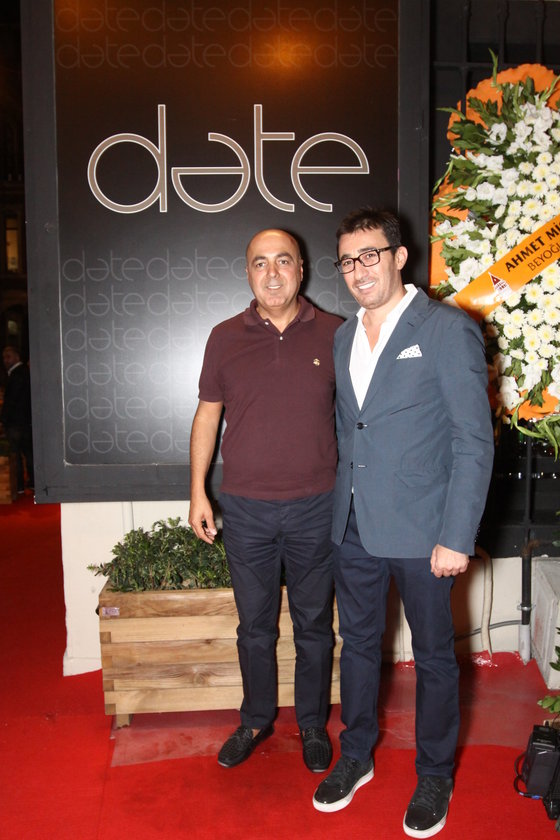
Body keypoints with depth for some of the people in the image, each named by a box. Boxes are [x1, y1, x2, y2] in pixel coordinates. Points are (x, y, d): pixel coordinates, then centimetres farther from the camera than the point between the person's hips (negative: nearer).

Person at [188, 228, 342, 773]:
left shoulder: (334, 335, -1)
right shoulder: (226, 338, 2)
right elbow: (207, 415, 7)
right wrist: (197, 491, 3)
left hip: (316, 506, -1)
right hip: (245, 509, 1)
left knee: (314, 623, 13)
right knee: (255, 625, 15)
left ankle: (312, 723, 34)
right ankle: (256, 720, 37)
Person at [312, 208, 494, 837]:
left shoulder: (447, 331, -10)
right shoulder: (343, 337, 10)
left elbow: (474, 442, -12)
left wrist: (457, 537, -16)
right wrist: (345, 503, 12)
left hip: (420, 528, -5)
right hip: (354, 526, 6)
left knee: (433, 656, 12)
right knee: (358, 643, 19)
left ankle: (434, 776, 34)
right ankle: (356, 756, 40)